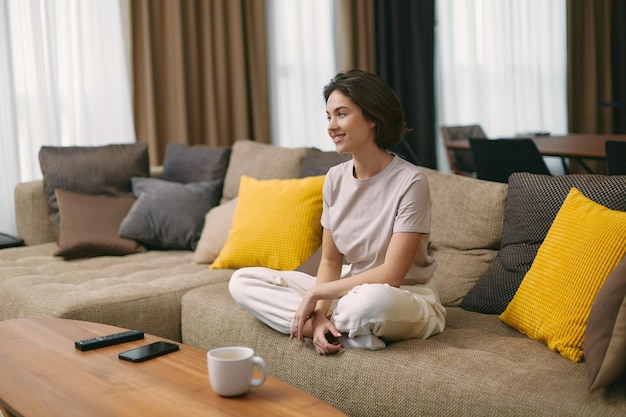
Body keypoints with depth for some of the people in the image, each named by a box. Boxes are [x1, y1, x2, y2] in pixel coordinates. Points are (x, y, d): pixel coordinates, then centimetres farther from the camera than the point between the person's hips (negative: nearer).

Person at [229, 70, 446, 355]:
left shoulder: (410, 182, -17)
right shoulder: (335, 179, 2)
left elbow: (391, 275, -20)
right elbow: (330, 261, 4)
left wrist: (315, 292, -17)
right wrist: (318, 313, -15)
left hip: (407, 301, -7)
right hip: (349, 289, 7)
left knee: (372, 299, -44)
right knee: (242, 281, -6)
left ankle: (336, 329, -11)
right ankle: (348, 332, -16)